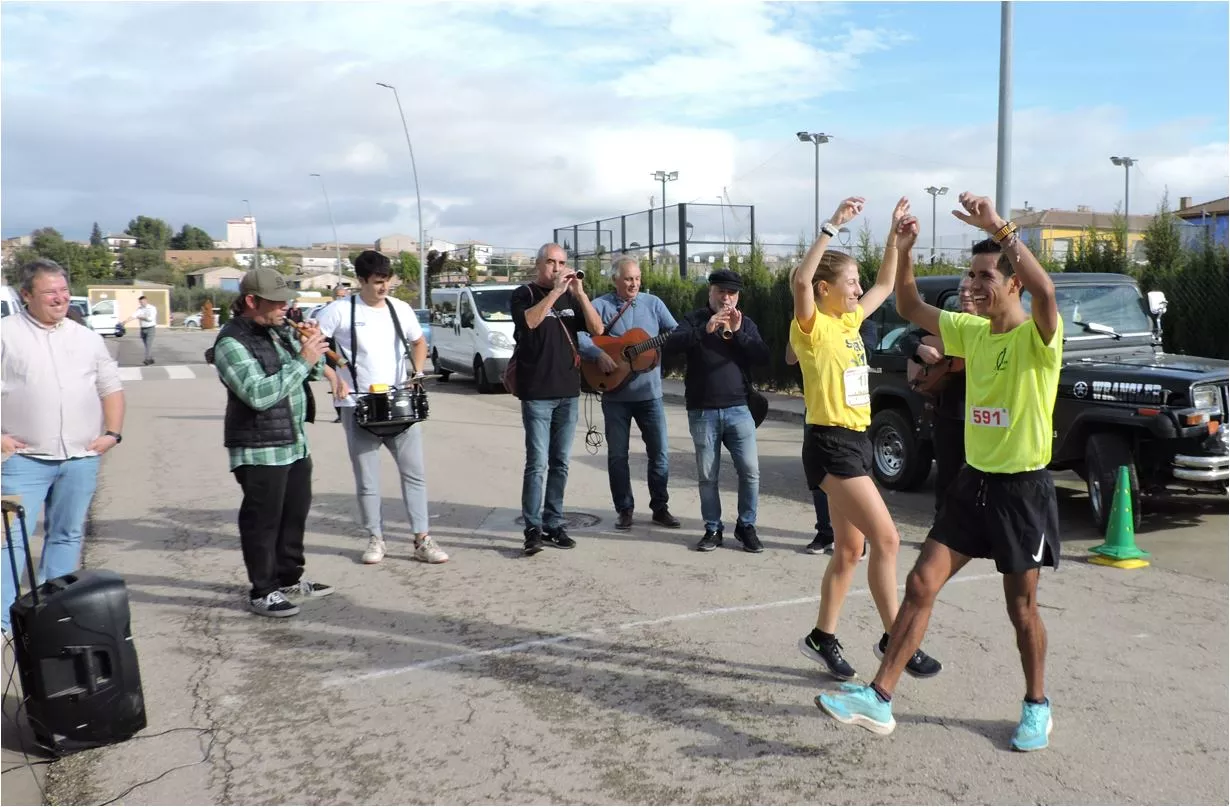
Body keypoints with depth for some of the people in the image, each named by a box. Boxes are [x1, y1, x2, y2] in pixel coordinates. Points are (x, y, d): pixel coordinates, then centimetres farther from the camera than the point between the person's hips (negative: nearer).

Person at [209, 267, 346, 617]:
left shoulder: (279, 330, 9)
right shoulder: (232, 343, -16)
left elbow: (300, 352, 29)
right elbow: (258, 394, -26)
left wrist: (326, 369, 8)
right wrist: (304, 362, -25)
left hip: (296, 444, 9)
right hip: (260, 452, -9)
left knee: (295, 515, 18)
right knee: (263, 522, 0)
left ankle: (290, 579, 32)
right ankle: (262, 592, 12)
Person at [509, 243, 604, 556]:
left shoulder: (571, 298, 13)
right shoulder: (524, 295, 0)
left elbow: (597, 329, 0)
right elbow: (529, 321, -21)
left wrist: (579, 293, -10)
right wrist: (556, 291, -23)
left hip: (568, 392, 5)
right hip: (536, 394, -5)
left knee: (560, 463, 8)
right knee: (537, 463, -8)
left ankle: (554, 525, 15)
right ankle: (533, 528, -4)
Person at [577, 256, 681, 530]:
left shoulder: (653, 303, 6)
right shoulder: (601, 305, -2)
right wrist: (598, 355, -24)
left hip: (649, 393, 2)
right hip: (615, 394, -2)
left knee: (660, 452, 4)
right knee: (617, 454, 5)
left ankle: (660, 507, 17)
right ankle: (624, 508, 18)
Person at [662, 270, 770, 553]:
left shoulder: (745, 323, 11)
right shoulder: (695, 320, 4)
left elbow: (763, 356, -3)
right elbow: (671, 345, -15)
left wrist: (737, 332, -14)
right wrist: (706, 329, -25)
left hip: (738, 409, 1)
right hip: (702, 412, -1)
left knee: (750, 471, -3)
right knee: (707, 476, 3)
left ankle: (746, 526, 13)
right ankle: (713, 529, 17)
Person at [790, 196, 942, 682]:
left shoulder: (850, 322, 12)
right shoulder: (813, 327, -11)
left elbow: (886, 285, 26)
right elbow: (800, 281, -31)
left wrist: (895, 233, 17)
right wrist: (833, 227, -29)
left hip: (855, 442, 9)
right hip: (830, 445, -9)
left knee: (850, 548, 12)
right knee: (886, 539, -9)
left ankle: (823, 636, 23)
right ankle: (894, 638, 4)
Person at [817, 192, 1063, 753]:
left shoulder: (1037, 336, -13)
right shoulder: (971, 330, 7)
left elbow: (1045, 290, -36)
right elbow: (910, 309, 12)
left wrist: (1000, 228, -37)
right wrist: (904, 250, -2)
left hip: (1023, 487, -6)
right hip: (972, 480, 6)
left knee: (1021, 607, 7)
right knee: (921, 585, -2)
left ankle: (1037, 706, 31)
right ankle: (880, 698, 1)